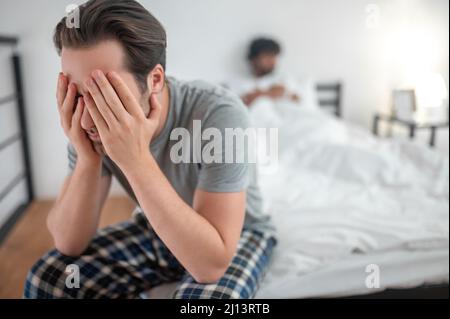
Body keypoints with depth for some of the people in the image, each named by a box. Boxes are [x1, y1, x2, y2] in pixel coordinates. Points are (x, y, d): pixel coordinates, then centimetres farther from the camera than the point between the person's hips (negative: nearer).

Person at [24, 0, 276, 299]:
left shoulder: (219, 113, -33)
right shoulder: (103, 124, -17)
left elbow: (211, 264, -37)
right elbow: (69, 244, -15)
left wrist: (137, 160, -42)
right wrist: (87, 159, -32)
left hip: (237, 235, -3)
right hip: (154, 230, 4)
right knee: (47, 277, -12)